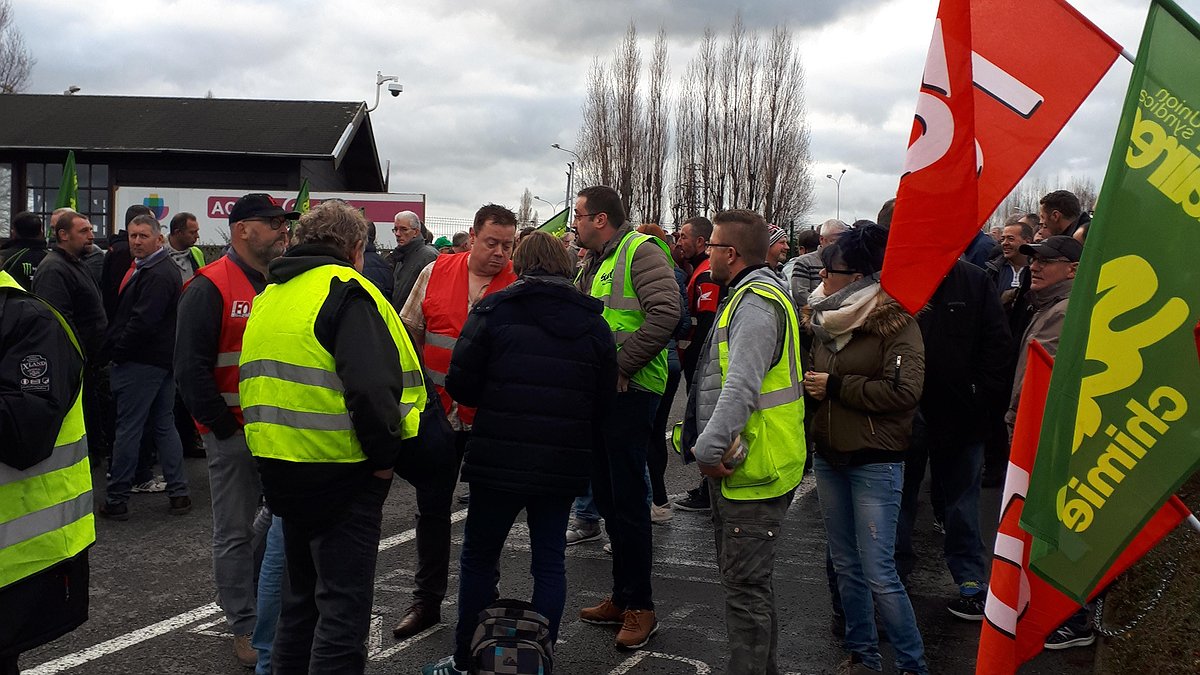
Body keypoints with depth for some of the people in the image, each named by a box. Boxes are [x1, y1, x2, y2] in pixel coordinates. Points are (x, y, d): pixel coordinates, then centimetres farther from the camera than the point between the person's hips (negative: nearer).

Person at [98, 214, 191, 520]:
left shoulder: (156, 276, -18)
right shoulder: (154, 269, 17)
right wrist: (116, 347, 14)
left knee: (128, 429, -2)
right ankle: (178, 492, 16)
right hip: (163, 360, 10)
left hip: (140, 363, -10)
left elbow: (142, 322, -24)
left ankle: (117, 500, 5)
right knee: (164, 426, 13)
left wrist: (115, 350, -13)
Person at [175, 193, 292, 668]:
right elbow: (191, 368, -15)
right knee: (236, 532, 4)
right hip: (234, 432, -6)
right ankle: (245, 626, 16)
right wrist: (225, 428, -16)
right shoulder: (210, 288, -10)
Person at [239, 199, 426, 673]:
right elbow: (371, 389, -25)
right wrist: (384, 457, -14)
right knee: (345, 605, -1)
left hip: (279, 466, 8)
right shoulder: (345, 291, -13)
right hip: (339, 472, -8)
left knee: (302, 594, 22)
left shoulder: (270, 295, 15)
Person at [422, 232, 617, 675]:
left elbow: (460, 385, -7)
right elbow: (604, 401, 7)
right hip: (564, 464, 3)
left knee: (479, 558, 11)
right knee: (550, 561, 13)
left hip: (500, 459, -3)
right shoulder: (593, 323, 5)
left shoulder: (495, 310, -5)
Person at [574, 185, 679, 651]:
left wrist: (621, 363, -20)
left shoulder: (641, 251, -11)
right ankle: (621, 597, 26)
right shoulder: (591, 264, 17)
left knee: (628, 500, -4)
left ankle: (640, 607, 7)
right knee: (607, 496, 14)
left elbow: (666, 313, -23)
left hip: (629, 390, -9)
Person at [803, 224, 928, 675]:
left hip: (875, 463, -7)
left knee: (878, 574, -7)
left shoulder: (895, 322, -11)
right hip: (828, 457, 7)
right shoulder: (827, 318, 10)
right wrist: (809, 383, 4)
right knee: (846, 566, 14)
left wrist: (836, 387, -17)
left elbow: (904, 391, -22)